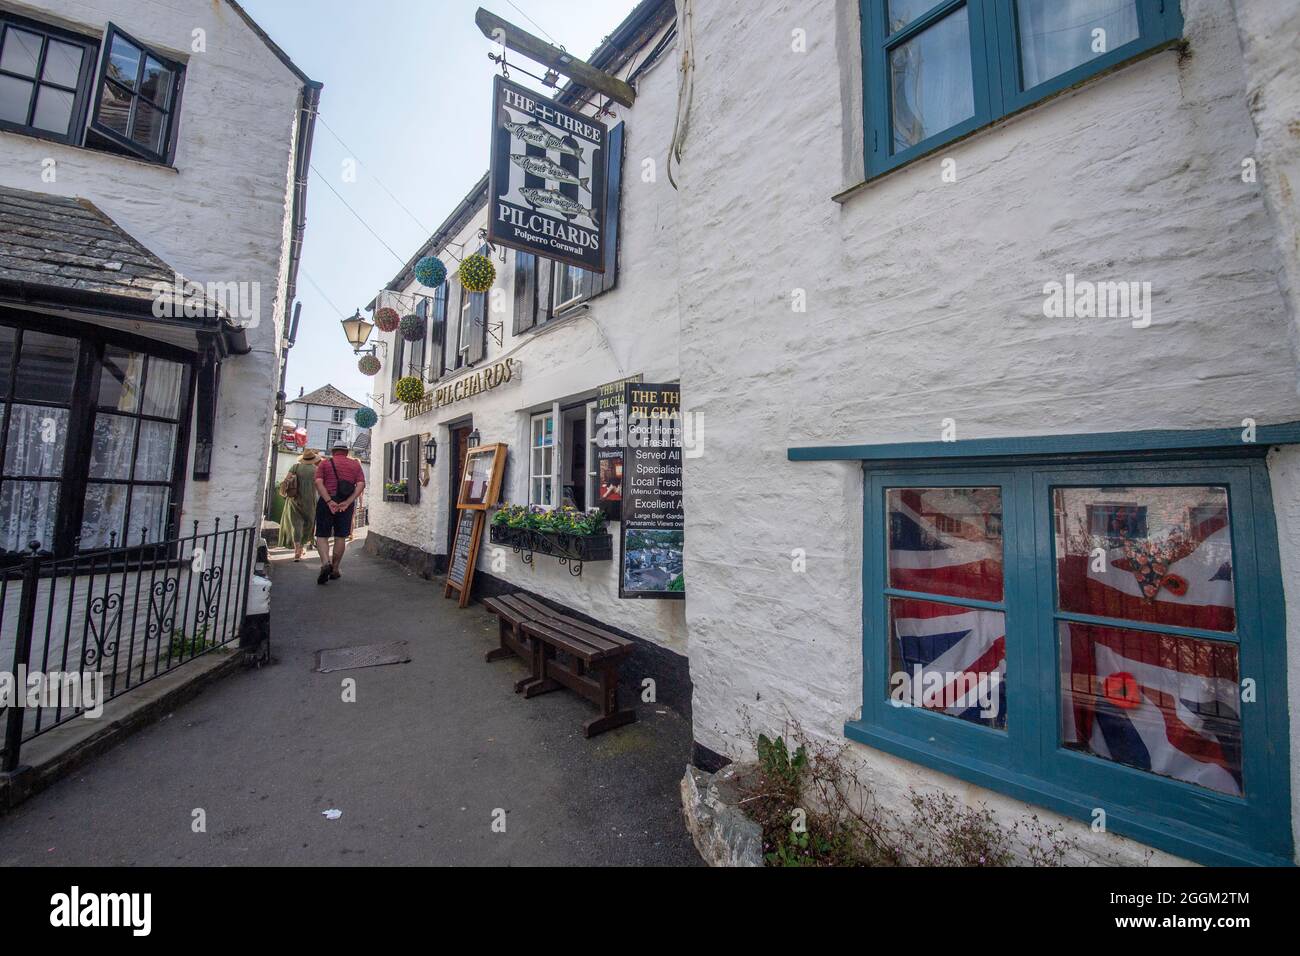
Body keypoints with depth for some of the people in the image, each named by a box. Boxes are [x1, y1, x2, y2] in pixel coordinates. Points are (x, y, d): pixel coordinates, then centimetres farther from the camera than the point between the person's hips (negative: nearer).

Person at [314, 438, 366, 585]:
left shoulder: (325, 463, 7)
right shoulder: (355, 465, 10)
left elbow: (318, 482, -9)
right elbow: (361, 485, -4)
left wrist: (329, 501, -15)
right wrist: (347, 502, -11)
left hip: (326, 503, -1)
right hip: (346, 505, 1)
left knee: (322, 535, 7)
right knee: (340, 537, 9)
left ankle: (325, 563, -15)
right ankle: (334, 570, 13)